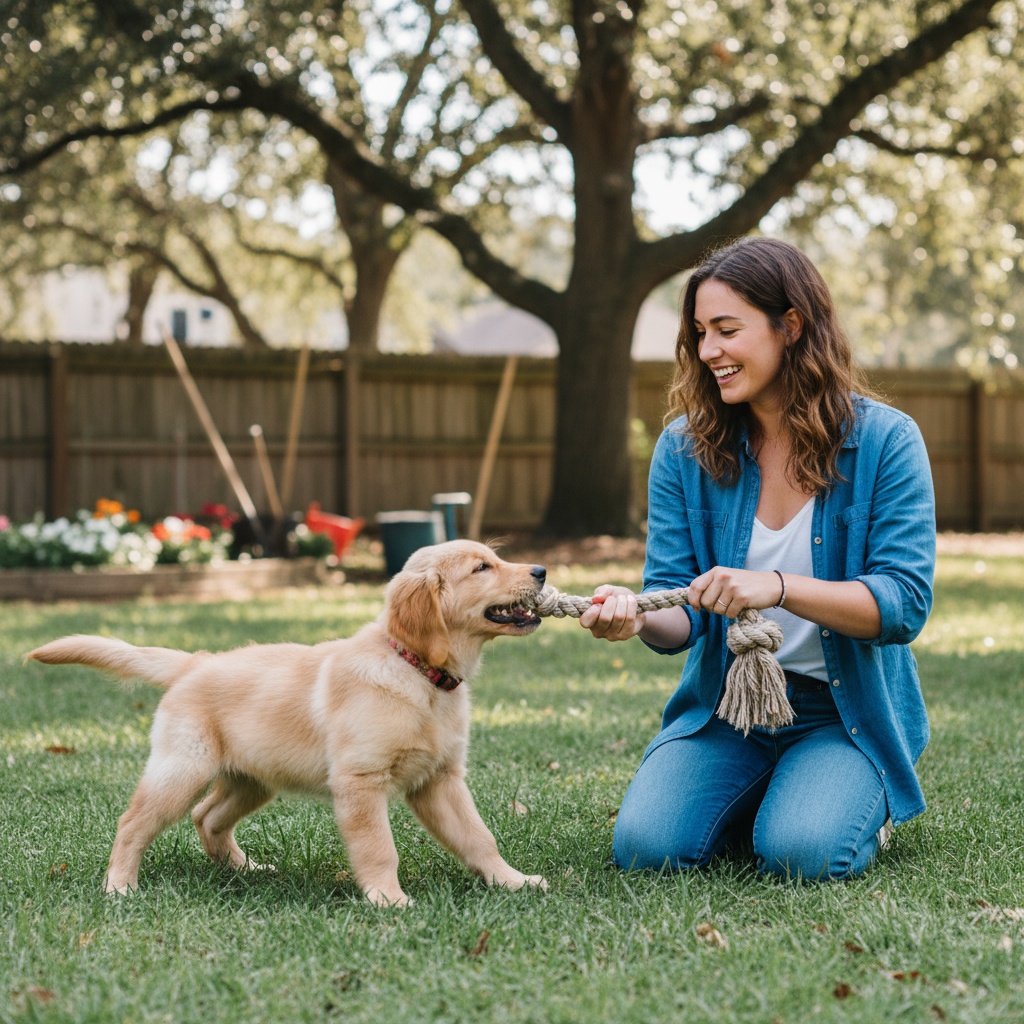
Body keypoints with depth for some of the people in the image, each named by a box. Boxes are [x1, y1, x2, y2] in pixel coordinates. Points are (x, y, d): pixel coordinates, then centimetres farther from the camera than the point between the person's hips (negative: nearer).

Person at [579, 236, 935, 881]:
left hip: (848, 712, -3)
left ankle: (864, 802, 9)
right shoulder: (685, 446, -1)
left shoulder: (885, 440, -10)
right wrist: (641, 619, -28)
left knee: (801, 853, -27)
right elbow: (683, 611, -3)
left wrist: (779, 587, -31)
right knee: (646, 845, -19)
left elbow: (904, 603, -16)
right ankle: (755, 797, 14)